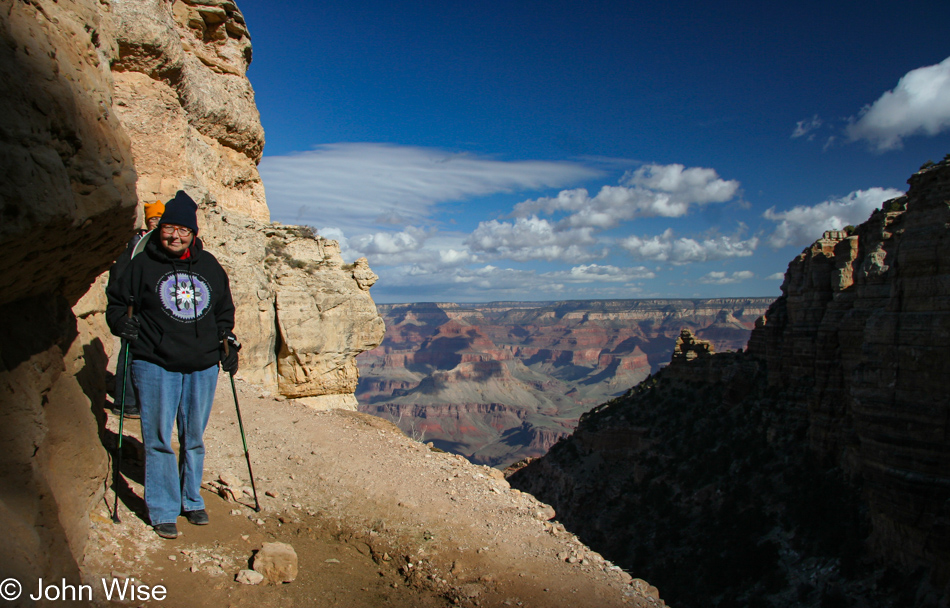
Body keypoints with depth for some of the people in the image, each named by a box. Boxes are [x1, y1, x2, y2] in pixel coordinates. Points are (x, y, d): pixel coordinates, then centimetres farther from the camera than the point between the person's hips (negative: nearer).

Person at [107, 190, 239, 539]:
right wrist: (122, 323, -13)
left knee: (194, 438, 13)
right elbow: (116, 304, 6)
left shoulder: (209, 266, 10)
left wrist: (228, 343, 12)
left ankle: (192, 500, 29)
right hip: (156, 366, -3)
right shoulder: (142, 264, 1)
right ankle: (163, 511, 14)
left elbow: (224, 311, 19)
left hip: (203, 367, 3)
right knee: (159, 440, 0)